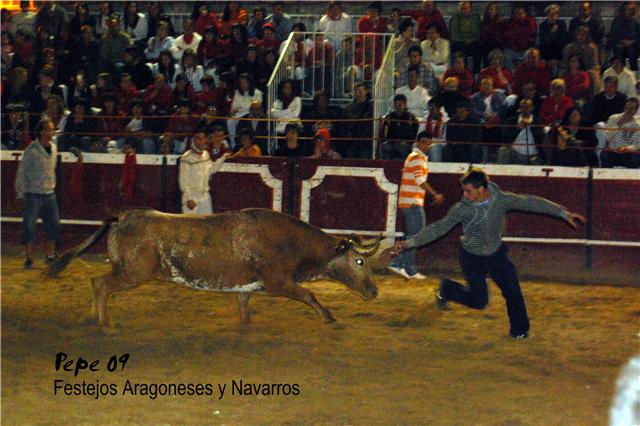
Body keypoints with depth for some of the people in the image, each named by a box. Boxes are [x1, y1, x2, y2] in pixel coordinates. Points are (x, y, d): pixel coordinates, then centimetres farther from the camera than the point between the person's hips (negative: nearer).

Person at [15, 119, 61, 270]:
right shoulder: (32, 149, -12)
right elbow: (22, 171, -8)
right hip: (33, 193, -6)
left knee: (54, 224, 8)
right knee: (29, 226, -3)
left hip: (49, 193, 6)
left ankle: (51, 255, 20)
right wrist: (20, 191, -9)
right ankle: (29, 259, 4)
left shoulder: (53, 148, 6)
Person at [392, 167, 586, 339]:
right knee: (479, 301, -1)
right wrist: (410, 242, -22)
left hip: (496, 252, 2)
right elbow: (439, 228, -16)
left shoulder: (502, 199, -19)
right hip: (472, 257, -2)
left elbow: (531, 203, -12)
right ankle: (445, 290, 25)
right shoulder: (462, 208, -22)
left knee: (512, 289, -8)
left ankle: (519, 329, 12)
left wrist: (564, 213, -10)